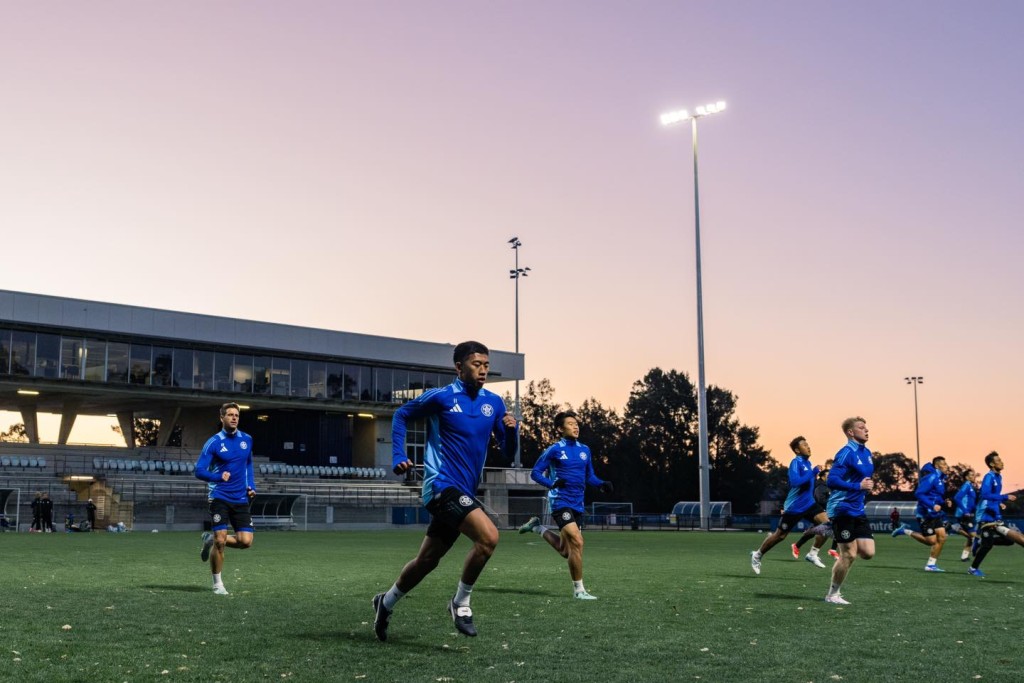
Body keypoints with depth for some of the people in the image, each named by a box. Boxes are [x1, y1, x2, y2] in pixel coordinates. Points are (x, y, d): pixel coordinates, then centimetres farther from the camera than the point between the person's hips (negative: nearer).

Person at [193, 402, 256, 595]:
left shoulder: (247, 440, 8)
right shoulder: (213, 442, -6)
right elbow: (199, 471, -6)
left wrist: (251, 486, 10)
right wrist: (219, 477, -22)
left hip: (241, 499, 4)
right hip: (219, 498, -4)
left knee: (246, 541, -6)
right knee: (220, 541, -8)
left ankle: (211, 540, 21)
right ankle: (217, 584, 10)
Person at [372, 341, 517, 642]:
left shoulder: (494, 402, 7)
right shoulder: (440, 397, -7)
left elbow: (508, 453, 9)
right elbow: (401, 416, 8)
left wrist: (511, 430, -12)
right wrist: (398, 456, -2)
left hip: (464, 492, 6)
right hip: (442, 484, -6)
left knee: (427, 560, 15)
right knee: (488, 536, -25)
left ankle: (386, 603, 39)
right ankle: (461, 603, -6)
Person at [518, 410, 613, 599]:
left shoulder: (584, 449, 10)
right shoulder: (555, 449, -6)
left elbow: (590, 476, 18)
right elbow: (535, 473, -3)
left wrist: (602, 484, -2)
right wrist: (552, 484, -21)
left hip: (577, 504, 7)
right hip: (560, 502, -7)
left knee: (565, 550, 14)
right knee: (577, 541, -21)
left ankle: (538, 527, 39)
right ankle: (579, 589, -9)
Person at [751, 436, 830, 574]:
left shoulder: (807, 462, 8)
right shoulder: (796, 462, -16)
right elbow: (795, 482, -32)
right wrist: (814, 472, -27)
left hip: (809, 504, 7)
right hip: (794, 507, -7)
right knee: (780, 535, 5)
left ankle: (813, 554, -3)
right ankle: (757, 555, 26)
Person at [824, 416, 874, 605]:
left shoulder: (866, 453, 12)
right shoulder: (846, 453, -15)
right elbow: (832, 480, -23)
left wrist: (867, 485, 14)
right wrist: (858, 486, -27)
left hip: (858, 511, 8)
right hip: (842, 510, -8)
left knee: (868, 552, -2)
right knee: (849, 554, -6)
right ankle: (832, 594, 10)